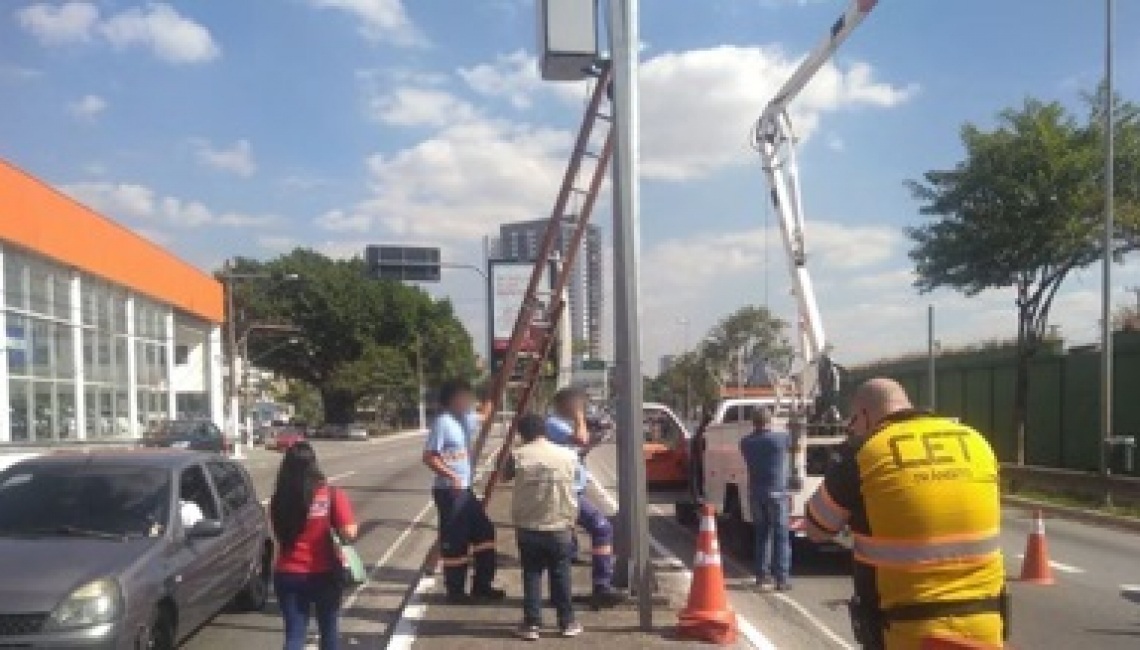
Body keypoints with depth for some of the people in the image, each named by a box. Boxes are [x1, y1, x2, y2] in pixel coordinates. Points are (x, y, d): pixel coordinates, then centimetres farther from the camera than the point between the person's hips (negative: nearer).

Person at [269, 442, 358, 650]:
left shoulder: (279, 499, -5)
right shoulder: (331, 495, -14)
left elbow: (280, 535, 9)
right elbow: (349, 533, -19)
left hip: (288, 575, 2)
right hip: (324, 575, -1)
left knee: (294, 633, 9)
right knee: (329, 629, 19)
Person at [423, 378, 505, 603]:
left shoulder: (464, 421, 9)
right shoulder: (443, 423, -16)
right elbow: (428, 457, -19)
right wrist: (451, 475, -27)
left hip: (465, 490, 9)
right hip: (449, 492, -9)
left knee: (484, 532, 12)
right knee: (454, 541, 0)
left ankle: (482, 585, 22)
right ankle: (455, 591, 13)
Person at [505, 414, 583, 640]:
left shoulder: (519, 456, -6)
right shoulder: (568, 456, -3)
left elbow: (506, 476, 11)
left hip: (528, 527, -1)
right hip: (560, 526, 1)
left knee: (531, 576, 8)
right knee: (561, 576, 11)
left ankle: (532, 624, 9)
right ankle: (567, 622, 18)